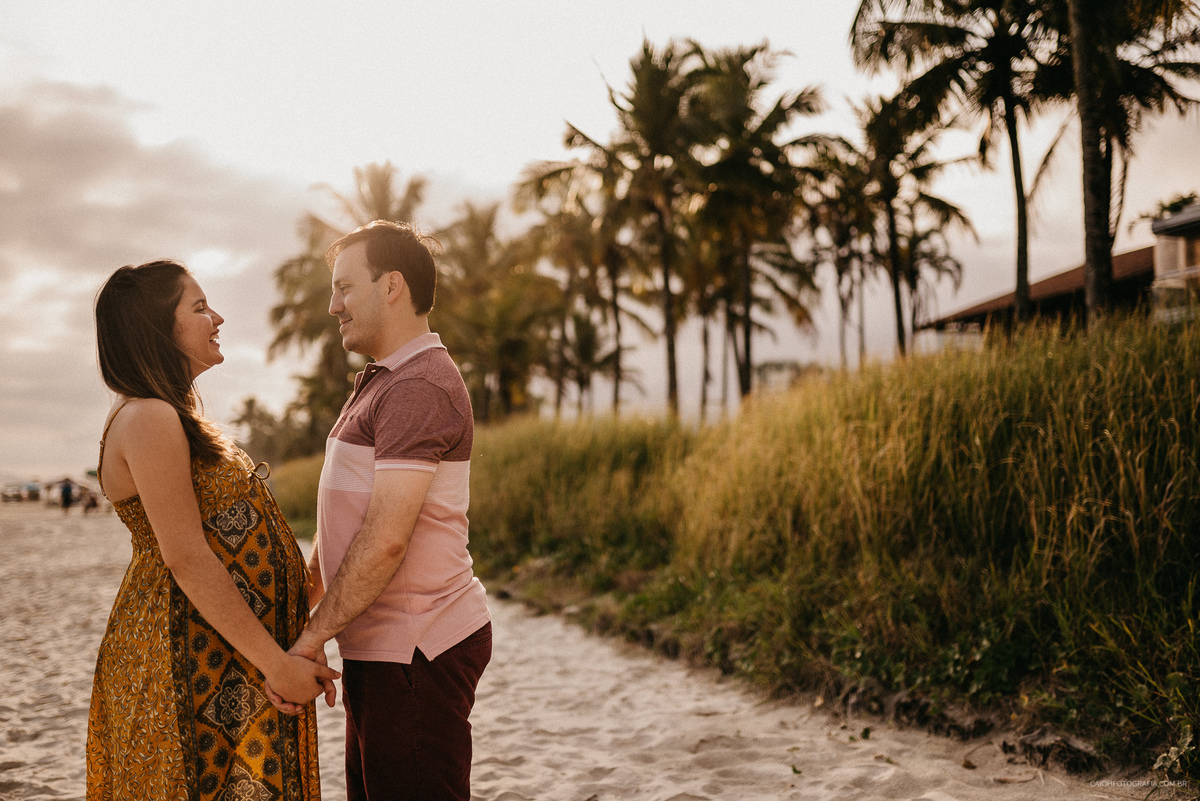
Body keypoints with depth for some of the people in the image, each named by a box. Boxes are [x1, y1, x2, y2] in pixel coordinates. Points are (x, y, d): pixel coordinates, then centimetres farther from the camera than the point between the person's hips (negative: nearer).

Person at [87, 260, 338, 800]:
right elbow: (187, 559, -22)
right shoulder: (148, 420, -16)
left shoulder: (174, 416, 16)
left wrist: (279, 651, 16)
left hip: (224, 659, 10)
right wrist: (276, 661, -20)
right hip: (191, 660, -10)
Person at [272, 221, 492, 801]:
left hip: (417, 654, -10)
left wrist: (313, 636, -17)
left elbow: (385, 540, -24)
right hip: (385, 647, 10)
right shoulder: (383, 382, 18)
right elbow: (350, 521, 23)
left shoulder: (419, 387, -17)